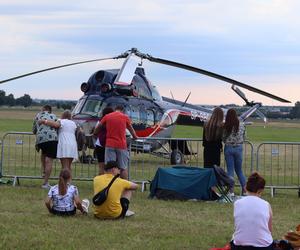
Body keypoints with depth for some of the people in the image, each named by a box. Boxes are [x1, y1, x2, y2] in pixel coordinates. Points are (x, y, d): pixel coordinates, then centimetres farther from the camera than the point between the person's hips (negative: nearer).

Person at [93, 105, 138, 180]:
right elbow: (131, 129, 21)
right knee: (123, 168, 5)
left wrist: (95, 134, 35)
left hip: (110, 145, 1)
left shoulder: (107, 116, 7)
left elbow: (97, 128, 15)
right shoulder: (125, 117, 5)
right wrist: (135, 136, 39)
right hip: (121, 145, -1)